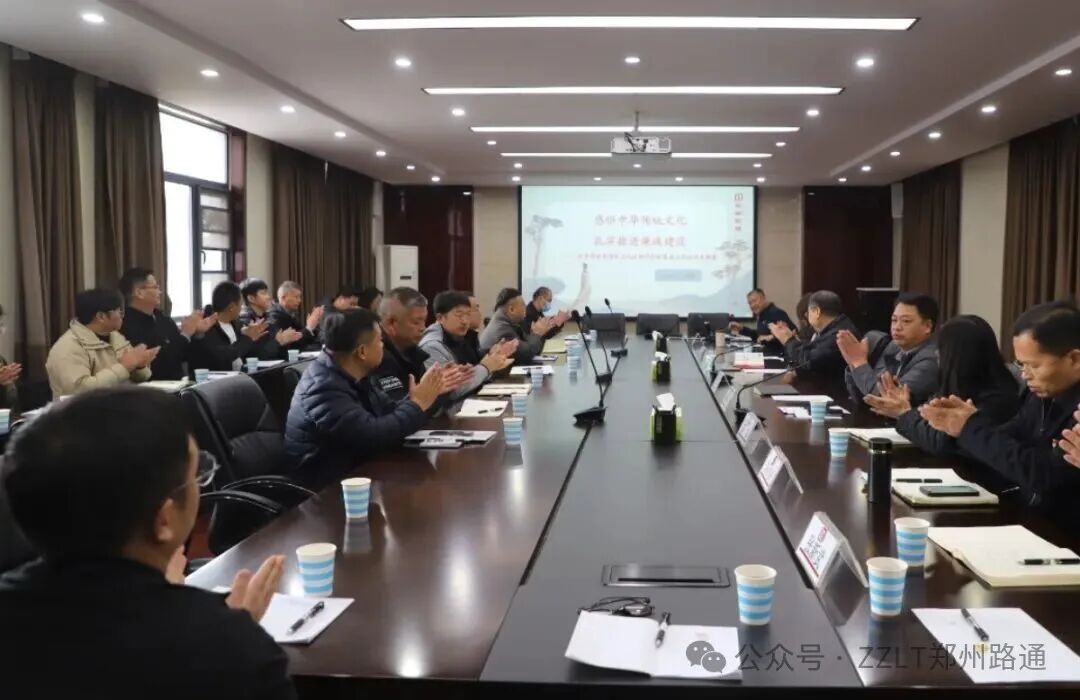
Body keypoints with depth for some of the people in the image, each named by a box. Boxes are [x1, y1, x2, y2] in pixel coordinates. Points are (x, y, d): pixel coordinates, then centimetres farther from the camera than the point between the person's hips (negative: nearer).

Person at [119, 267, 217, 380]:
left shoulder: (162, 318, 10)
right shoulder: (128, 326, -15)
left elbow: (182, 356, 18)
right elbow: (158, 365, -20)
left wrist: (197, 333, 2)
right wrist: (185, 334, -15)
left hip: (178, 383, 7)